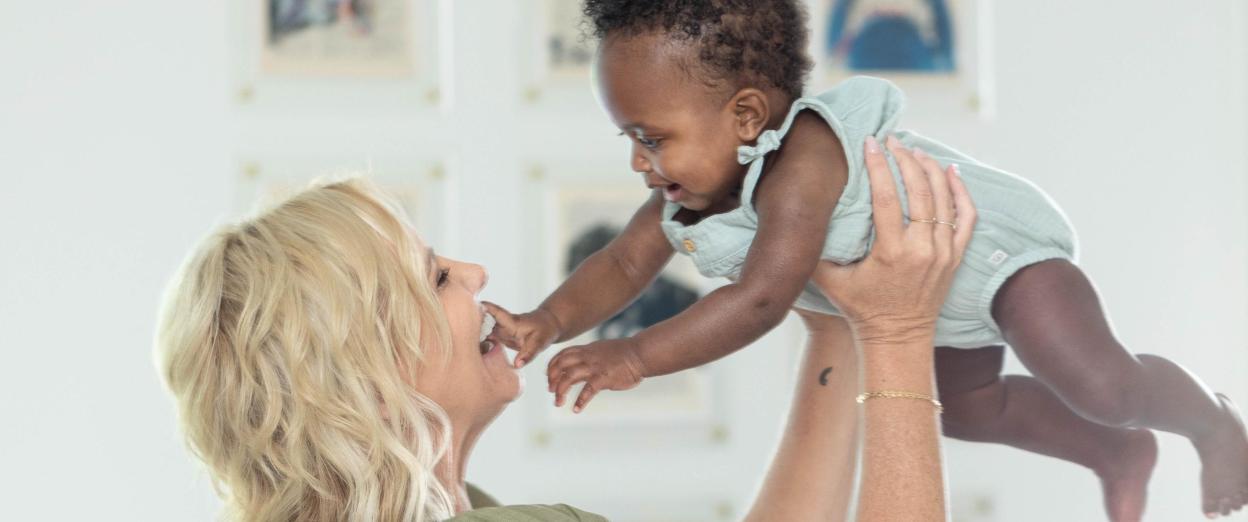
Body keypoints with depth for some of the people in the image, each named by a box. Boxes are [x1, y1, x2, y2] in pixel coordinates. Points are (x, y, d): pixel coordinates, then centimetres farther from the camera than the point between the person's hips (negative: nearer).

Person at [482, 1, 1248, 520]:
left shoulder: (803, 161, -45)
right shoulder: (689, 188, -18)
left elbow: (763, 298, -51)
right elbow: (622, 268, -16)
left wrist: (639, 357, -54)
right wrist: (551, 320, -36)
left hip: (997, 243, -9)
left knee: (1098, 385, -21)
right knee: (968, 406, 26)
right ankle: (1120, 455, 48)